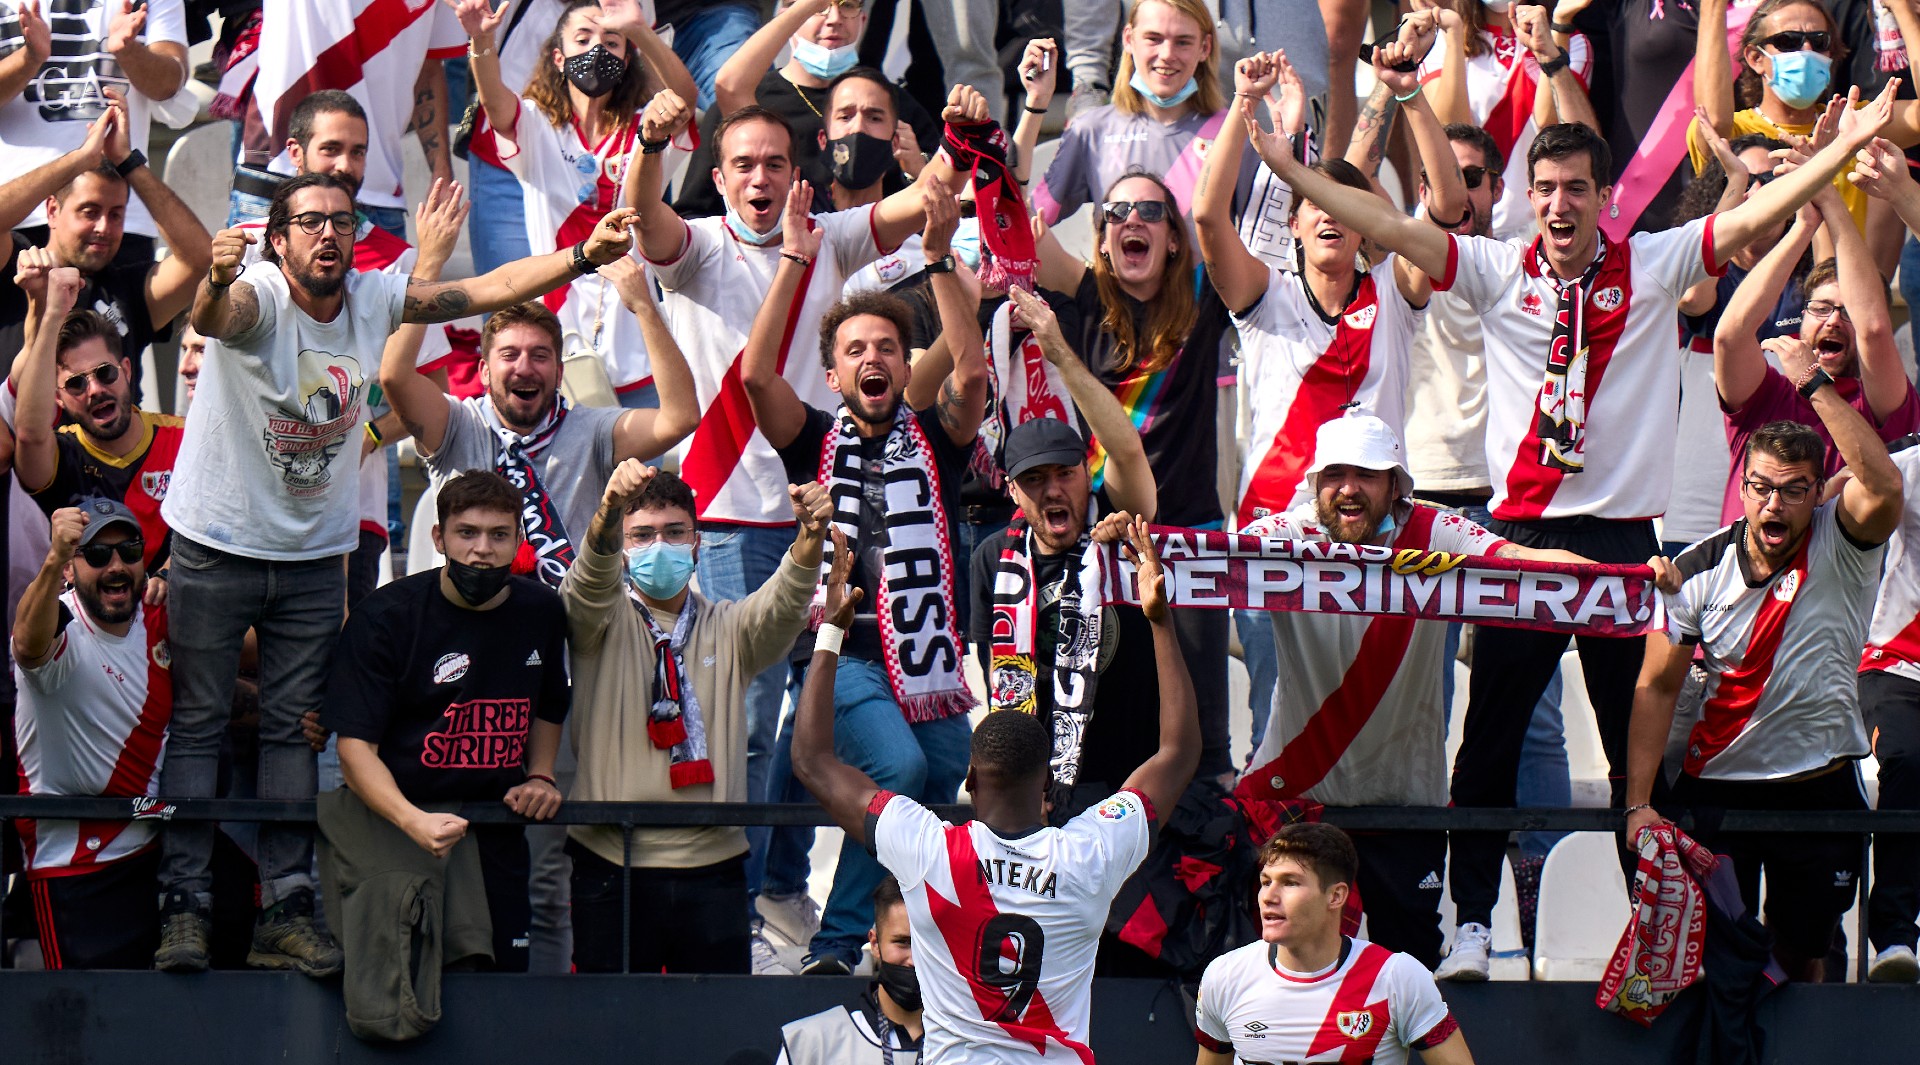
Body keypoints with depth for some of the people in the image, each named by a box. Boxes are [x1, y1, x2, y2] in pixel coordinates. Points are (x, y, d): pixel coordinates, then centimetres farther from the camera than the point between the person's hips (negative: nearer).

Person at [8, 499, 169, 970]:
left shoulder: (158, 623, 3)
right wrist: (54, 558, -57)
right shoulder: (62, 629, -16)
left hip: (157, 847, 6)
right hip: (73, 865, -6)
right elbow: (29, 646, -41)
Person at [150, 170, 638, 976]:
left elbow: (486, 290, -3)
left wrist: (582, 257, -15)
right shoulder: (257, 297, -20)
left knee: (293, 729, 7)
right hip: (218, 545, -5)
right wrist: (216, 282, -67)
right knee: (197, 723, -1)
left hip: (315, 555, 5)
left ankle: (285, 914, 9)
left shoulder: (373, 299, -4)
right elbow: (215, 317, -43)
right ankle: (183, 907, 2)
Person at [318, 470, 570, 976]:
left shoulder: (541, 611, 7)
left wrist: (540, 776, 9)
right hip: (391, 826, -5)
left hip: (496, 834, 5)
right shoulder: (385, 617, -10)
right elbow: (355, 746, -16)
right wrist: (414, 821, -32)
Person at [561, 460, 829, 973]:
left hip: (712, 861, 2)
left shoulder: (727, 628, 11)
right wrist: (611, 508, -39)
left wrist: (810, 534, -31)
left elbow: (783, 604, -8)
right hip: (613, 860, -2)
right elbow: (591, 579, -16)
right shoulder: (604, 619, 5)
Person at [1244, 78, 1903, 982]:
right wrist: (1290, 169, -7)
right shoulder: (1499, 272, 5)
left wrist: (1844, 148, -9)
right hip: (1518, 533, 1)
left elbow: (1755, 216, -1)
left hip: (1622, 534, 0)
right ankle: (1473, 925, 4)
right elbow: (1387, 228, 0)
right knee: (1490, 740, 0)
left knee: (1640, 744, 5)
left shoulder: (1654, 265, 4)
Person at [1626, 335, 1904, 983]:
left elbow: (1884, 488, -31)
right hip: (1716, 784, 0)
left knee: (1804, 961, 9)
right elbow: (1657, 688, 0)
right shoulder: (1698, 571, -5)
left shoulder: (1841, 545, -9)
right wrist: (1638, 803, -8)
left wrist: (1815, 384, -31)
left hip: (1821, 783, 0)